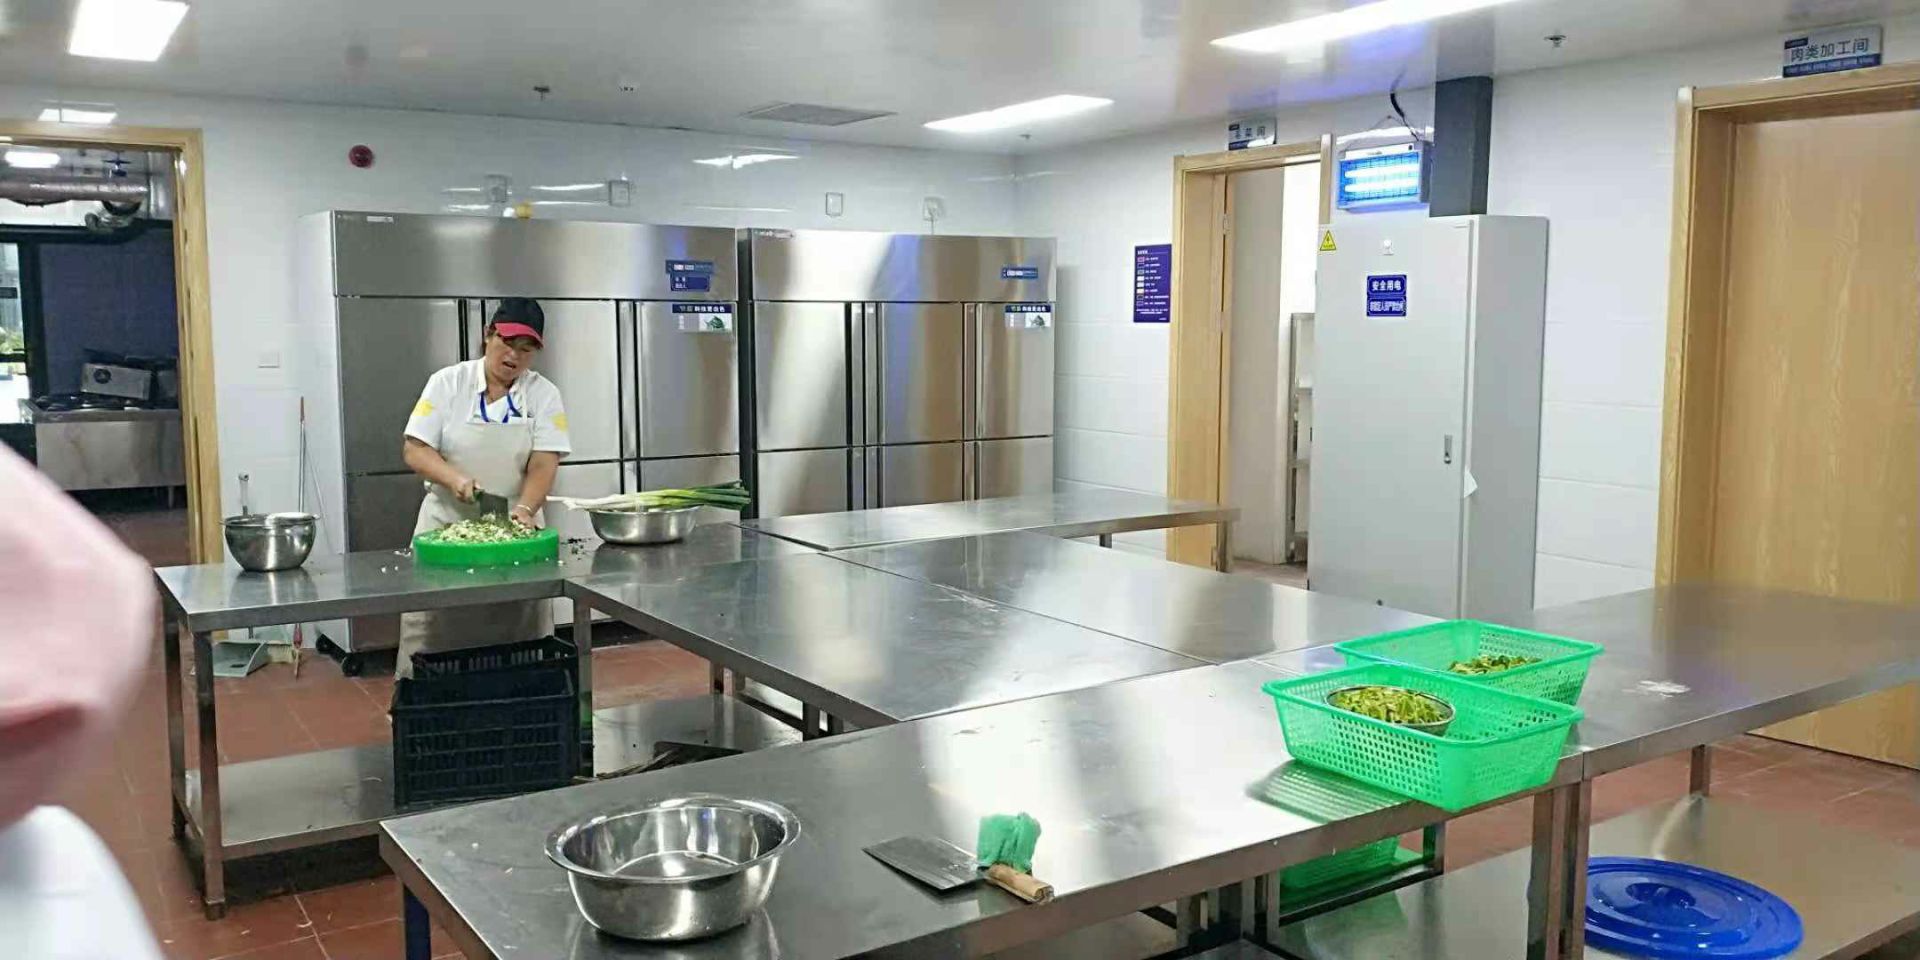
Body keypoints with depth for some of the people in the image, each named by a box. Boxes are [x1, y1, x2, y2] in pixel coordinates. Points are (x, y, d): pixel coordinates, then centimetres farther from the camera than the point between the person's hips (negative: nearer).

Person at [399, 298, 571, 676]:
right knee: (432, 632, -2)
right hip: (446, 525, 0)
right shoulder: (447, 382, 0)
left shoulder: (544, 394, 1)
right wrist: (455, 478, -22)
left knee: (521, 630, -1)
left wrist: (525, 509, -26)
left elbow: (544, 464, -8)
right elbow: (416, 450, -4)